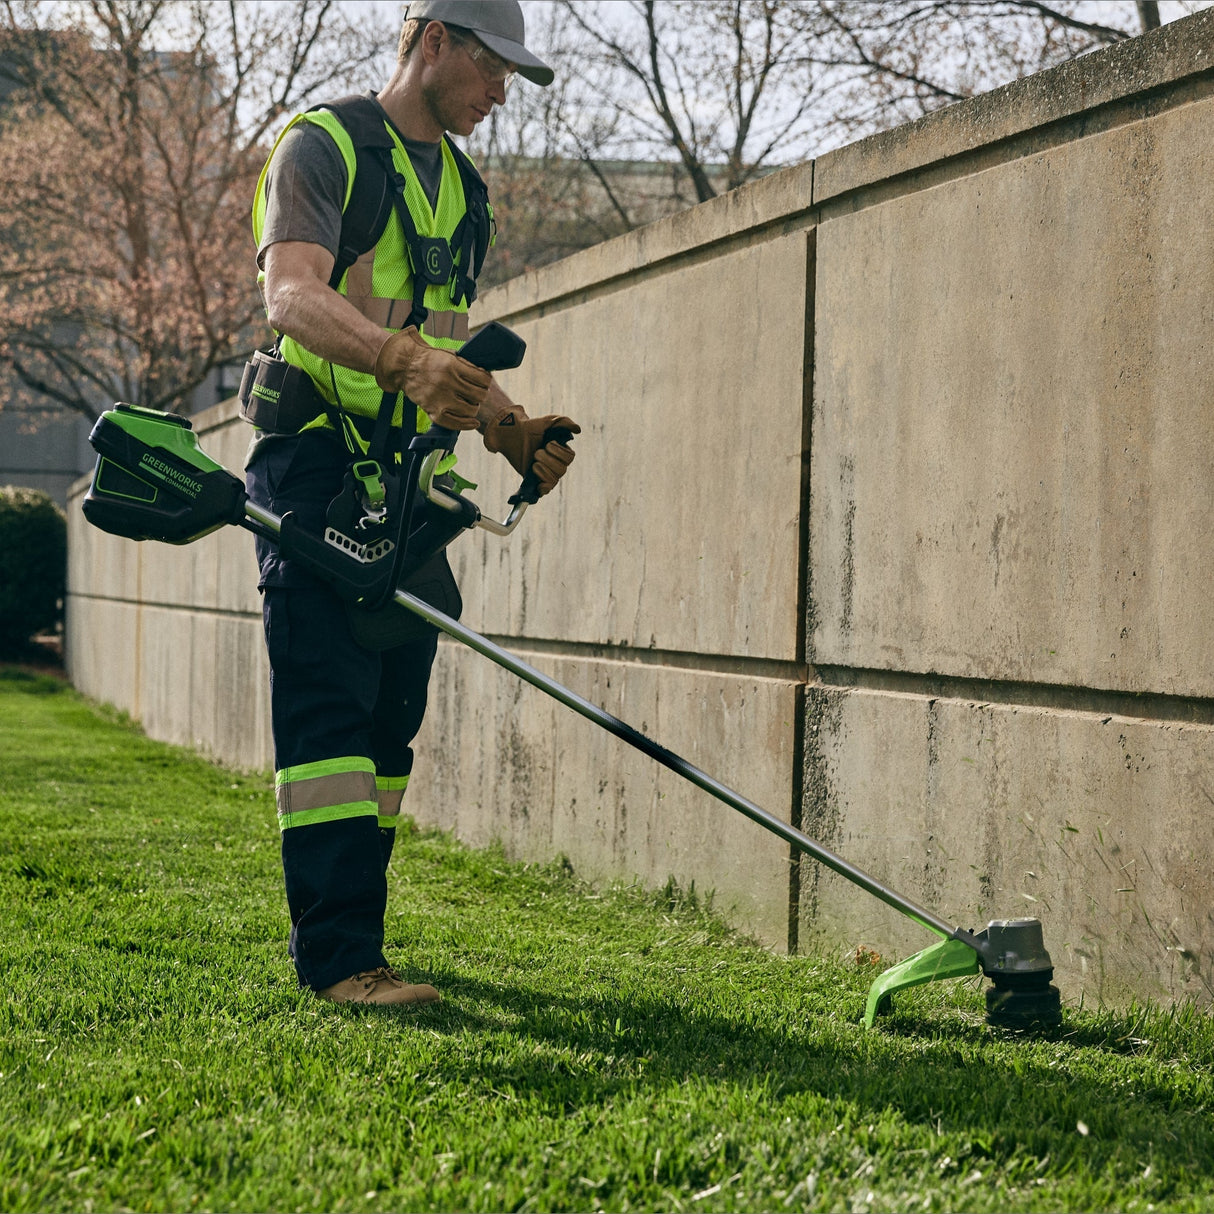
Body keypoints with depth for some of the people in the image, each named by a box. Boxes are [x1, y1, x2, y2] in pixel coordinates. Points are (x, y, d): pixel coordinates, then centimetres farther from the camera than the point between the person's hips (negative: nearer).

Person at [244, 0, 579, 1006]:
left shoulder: (463, 188, 20)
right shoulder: (325, 146, -5)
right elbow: (292, 293, -22)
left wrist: (511, 428, 5)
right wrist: (402, 357, -40)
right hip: (316, 463, -8)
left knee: (388, 720, 7)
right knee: (330, 708, -13)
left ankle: (348, 931, 14)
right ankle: (338, 955, -16)